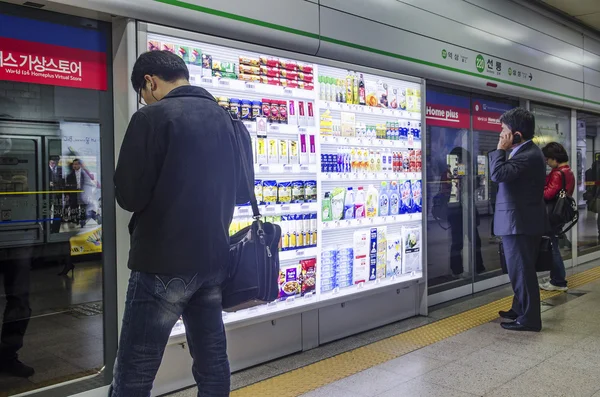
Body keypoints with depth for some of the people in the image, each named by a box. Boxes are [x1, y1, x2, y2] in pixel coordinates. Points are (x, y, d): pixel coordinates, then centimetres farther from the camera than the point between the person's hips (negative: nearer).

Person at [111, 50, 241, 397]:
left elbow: (129, 195, -11)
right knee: (213, 366, 15)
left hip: (163, 264, -7)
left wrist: (154, 194, 7)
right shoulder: (225, 119, 10)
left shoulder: (152, 117, -11)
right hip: (214, 259, 7)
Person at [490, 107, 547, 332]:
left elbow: (498, 174, -29)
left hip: (520, 222, -11)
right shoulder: (527, 152, 12)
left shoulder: (528, 155, -22)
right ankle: (520, 310, 33)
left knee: (522, 272, -1)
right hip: (523, 220, 11)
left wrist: (501, 149, -19)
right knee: (521, 270, 20)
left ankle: (529, 319, 9)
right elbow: (507, 175, 14)